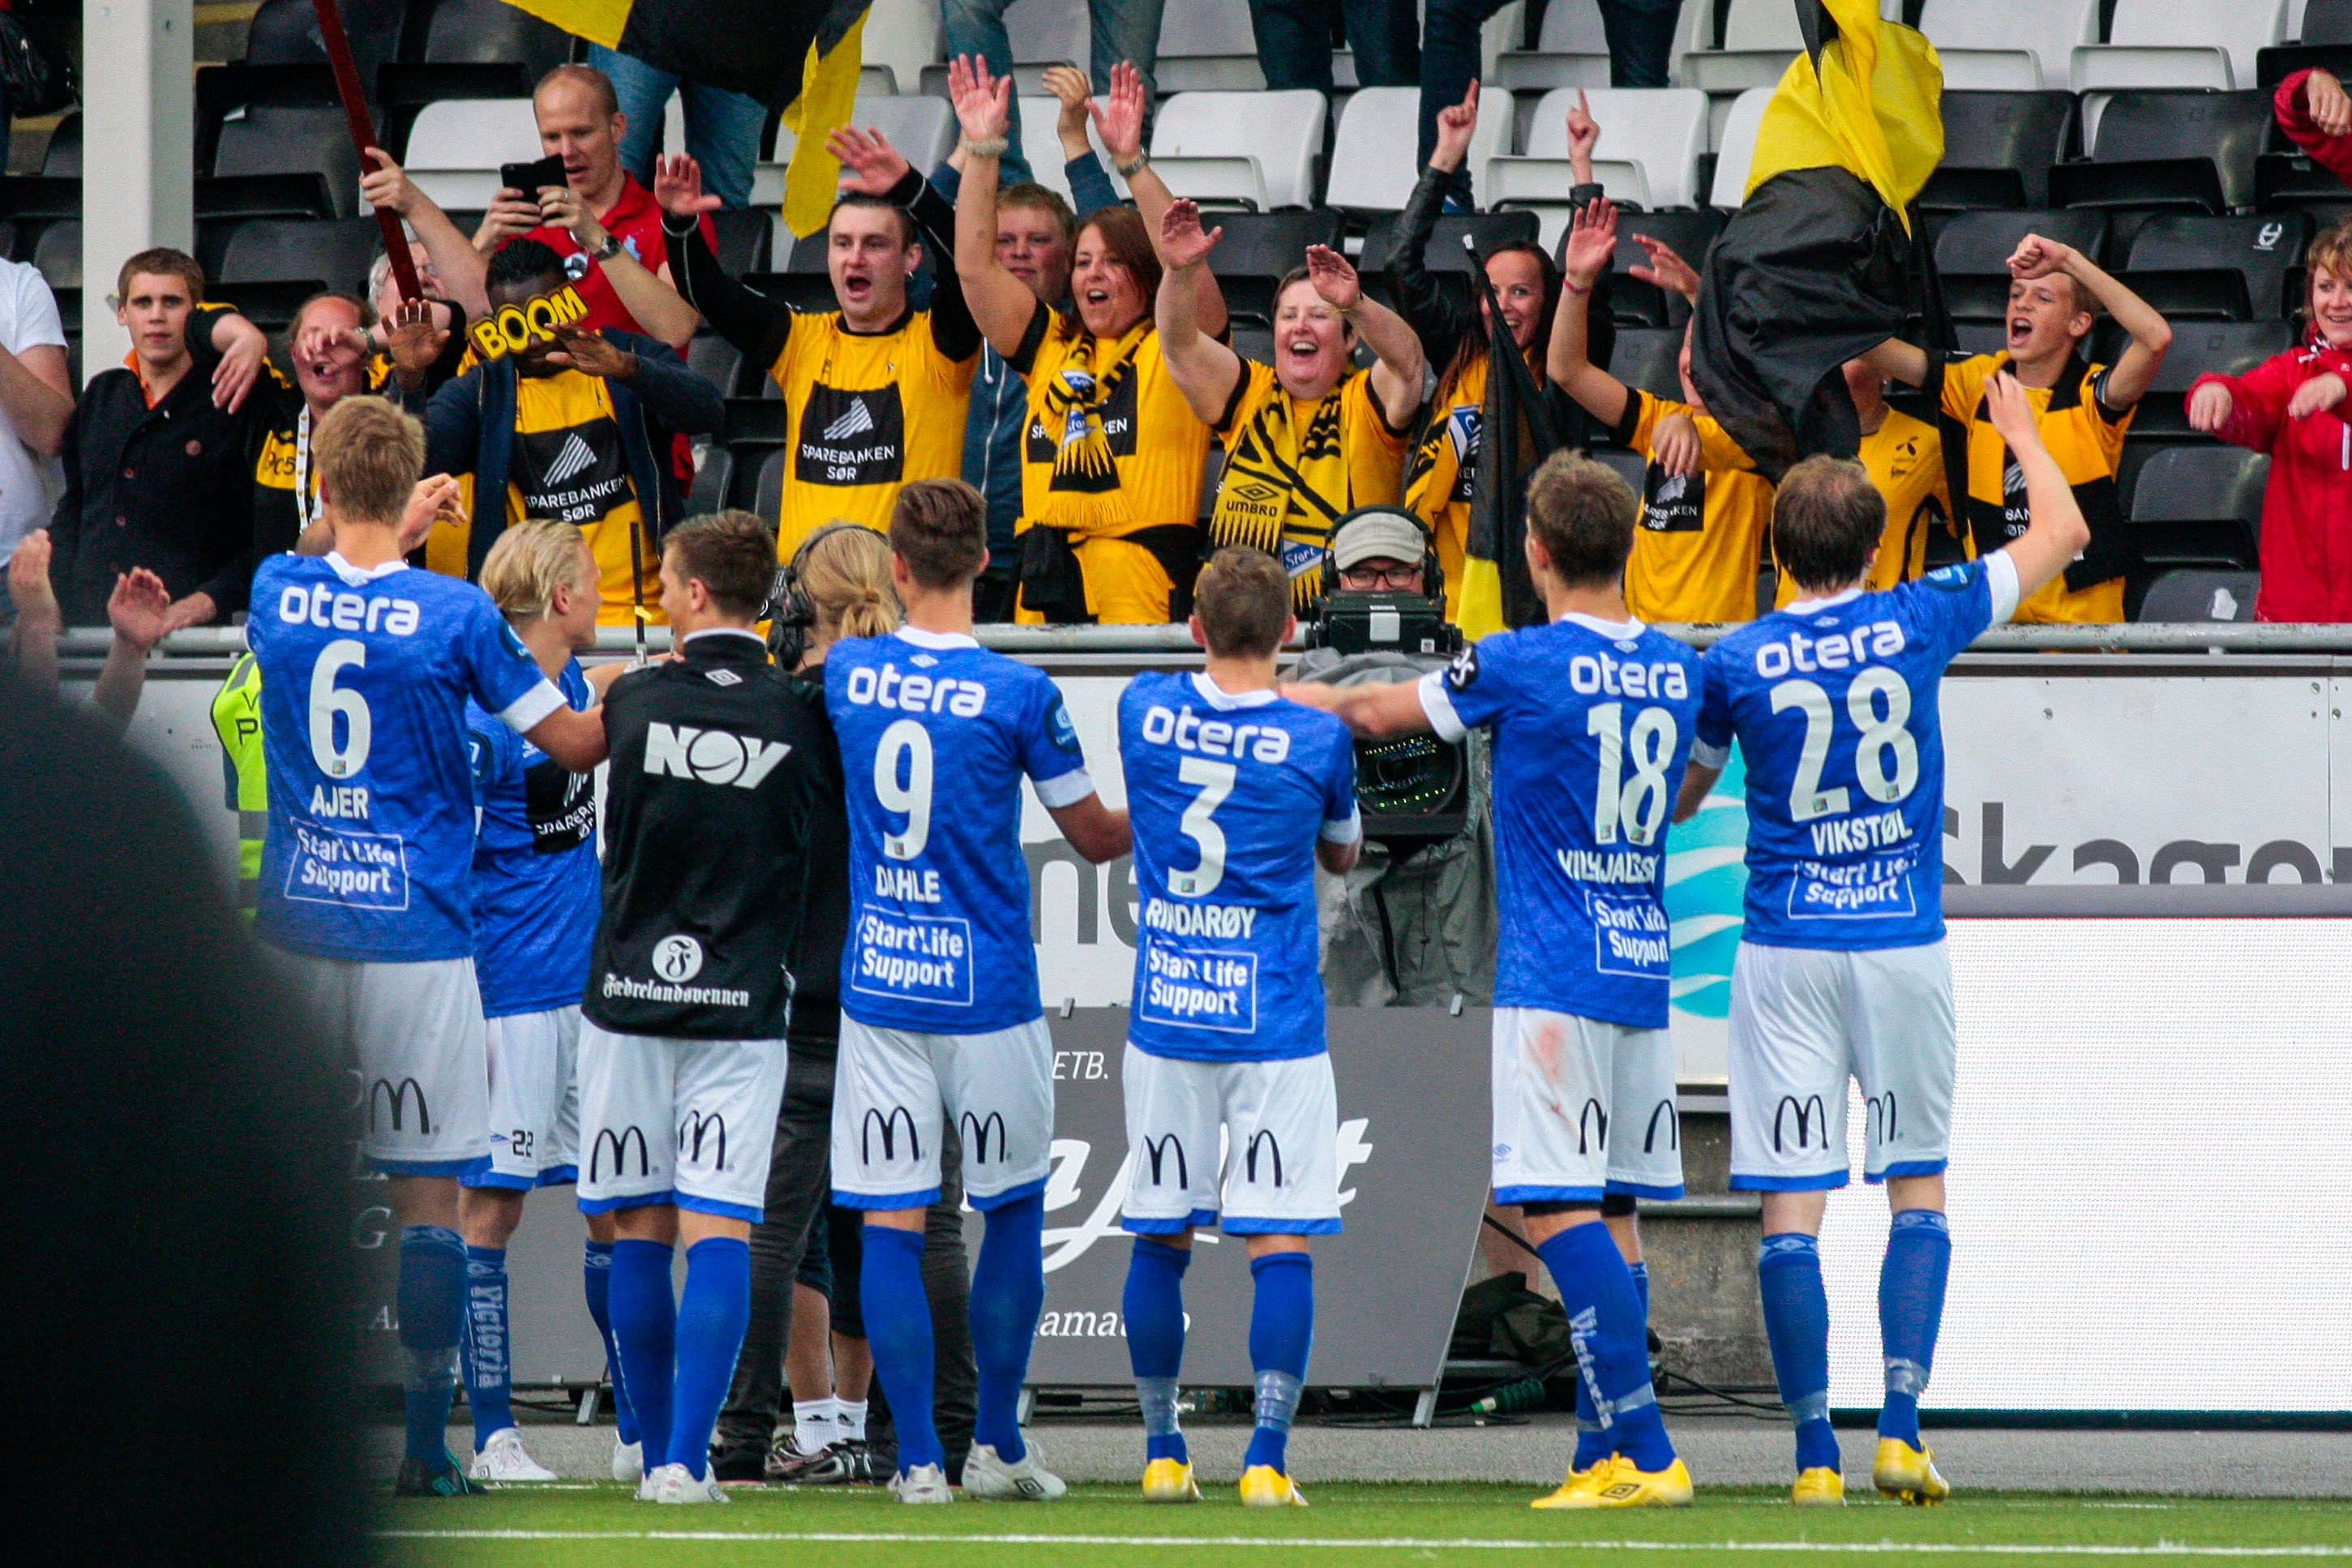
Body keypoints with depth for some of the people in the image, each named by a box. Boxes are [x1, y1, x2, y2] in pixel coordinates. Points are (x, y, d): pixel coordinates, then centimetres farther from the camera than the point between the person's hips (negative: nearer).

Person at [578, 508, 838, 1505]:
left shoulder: (636, 700, -4)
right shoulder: (799, 715, -4)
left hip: (630, 990, 0)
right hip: (741, 1003, 0)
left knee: (639, 1236, 10)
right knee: (719, 1233, -4)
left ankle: (659, 1453, 15)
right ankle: (685, 1459, -14)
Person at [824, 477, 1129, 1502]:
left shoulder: (846, 675, -1)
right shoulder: (1017, 695, -10)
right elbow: (1095, 836, 0)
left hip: (876, 986, 2)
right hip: (987, 991, -2)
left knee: (890, 1226, 3)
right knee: (1013, 1210, 14)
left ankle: (917, 1459, 0)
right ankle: (995, 1447, 16)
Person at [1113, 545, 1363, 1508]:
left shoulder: (1144, 710, -2)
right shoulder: (1317, 740, -7)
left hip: (1164, 1020, 3)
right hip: (1275, 1024, -3)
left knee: (1160, 1239, 11)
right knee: (1280, 1244, -3)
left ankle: (1162, 1455, 17)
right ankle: (1267, 1459, -10)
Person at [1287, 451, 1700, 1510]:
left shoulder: (1520, 665, -11)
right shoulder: (1676, 671, 8)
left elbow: (1376, 714, 5)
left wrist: (1292, 696, 26)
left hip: (1554, 974, -7)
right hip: (1644, 969, 7)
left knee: (1557, 1209, -9)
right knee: (1608, 1210, 10)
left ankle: (1647, 1452, -17)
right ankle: (1602, 1456, 11)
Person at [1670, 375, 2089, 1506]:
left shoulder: (1737, 663, -4)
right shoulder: (1918, 622, -3)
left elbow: (1677, 800, 9)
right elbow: (2063, 533, 9)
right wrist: (2020, 432, 24)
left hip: (1787, 955, -1)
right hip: (1905, 946, 1)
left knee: (1791, 1208, 0)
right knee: (1918, 1190, 12)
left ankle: (1815, 1455, -5)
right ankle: (1902, 1430, -1)